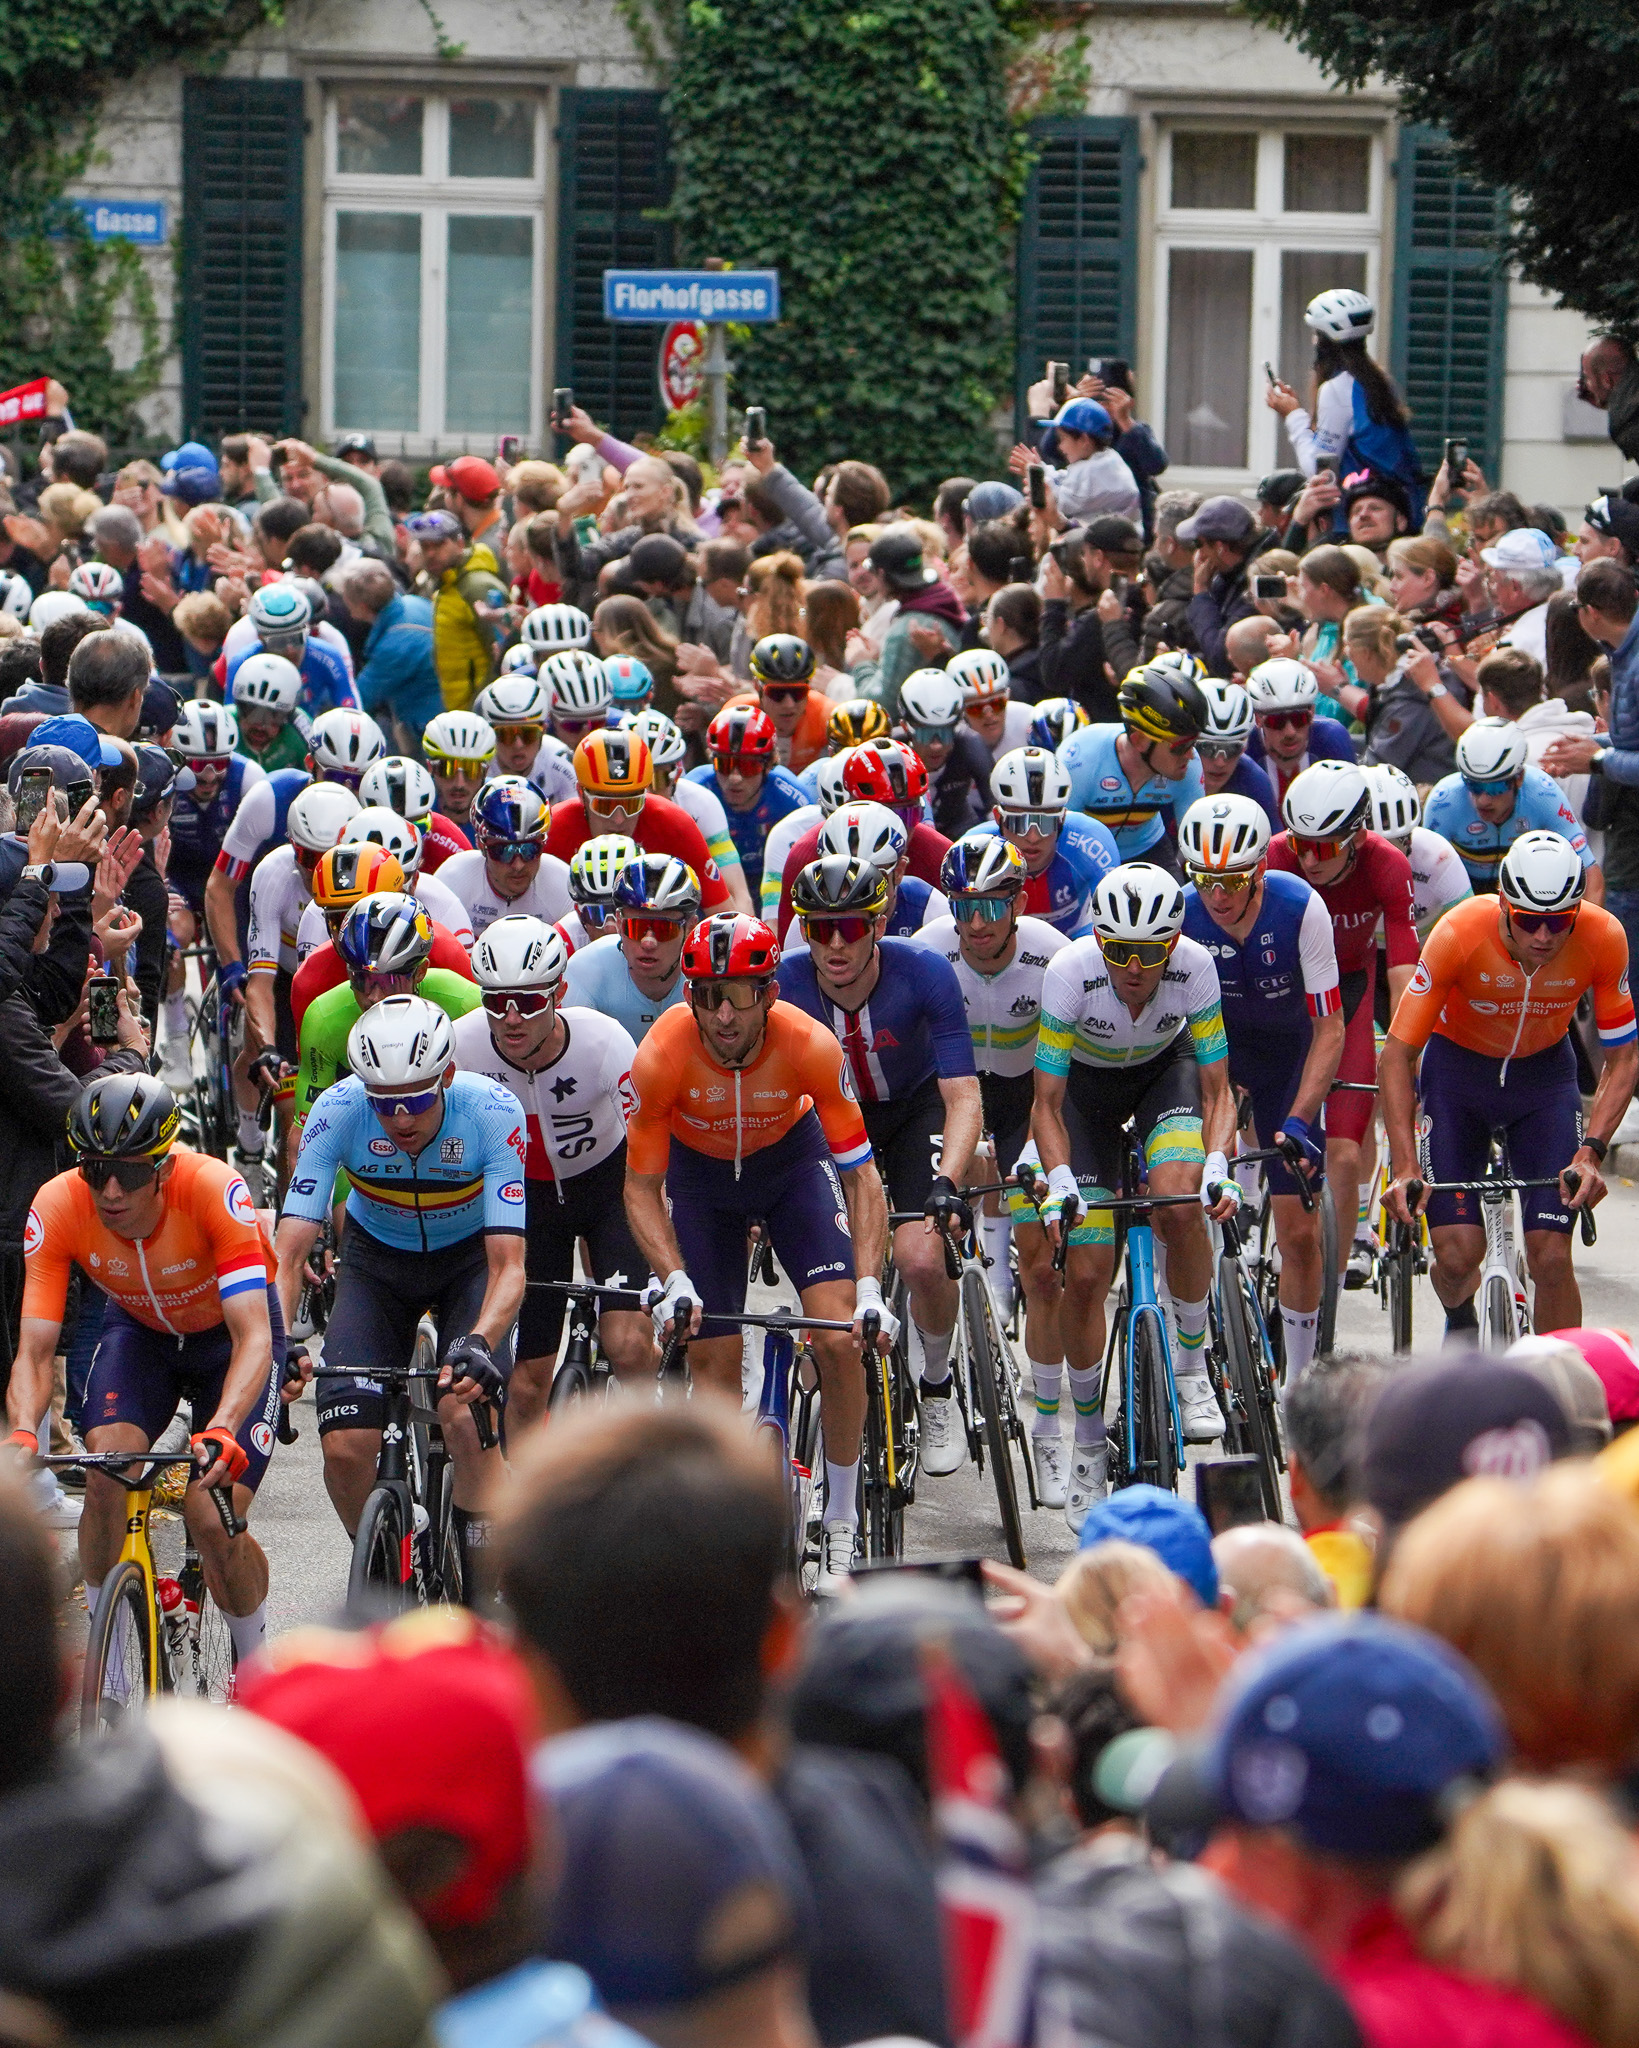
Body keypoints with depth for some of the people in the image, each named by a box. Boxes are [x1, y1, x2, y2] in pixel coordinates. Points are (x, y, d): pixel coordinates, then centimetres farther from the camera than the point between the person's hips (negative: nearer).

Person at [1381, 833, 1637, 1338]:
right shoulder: (1459, 934, -31)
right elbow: (1397, 1054, -25)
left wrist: (1591, 1150, -28)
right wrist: (1404, 1166, -33)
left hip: (1544, 1072, 1)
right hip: (1458, 1066, -1)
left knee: (1551, 1258, -13)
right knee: (1457, 1256, -9)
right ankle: (1459, 1320, 27)